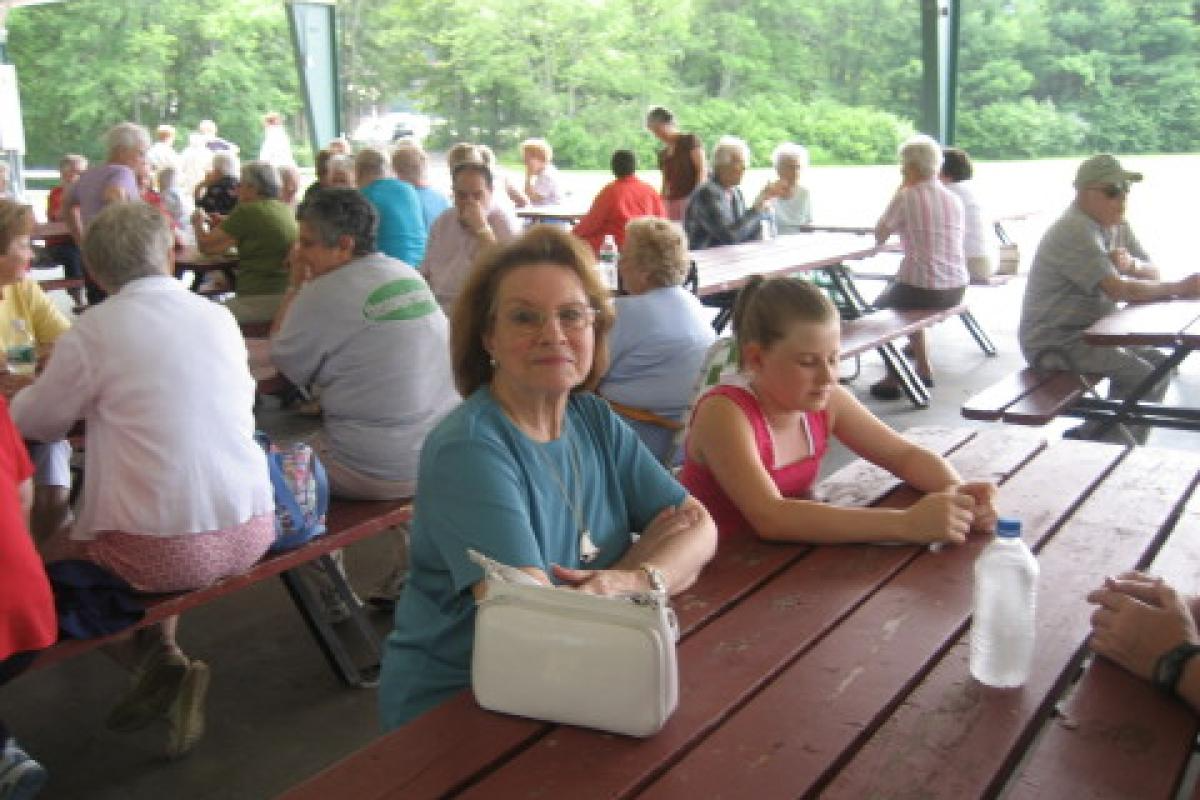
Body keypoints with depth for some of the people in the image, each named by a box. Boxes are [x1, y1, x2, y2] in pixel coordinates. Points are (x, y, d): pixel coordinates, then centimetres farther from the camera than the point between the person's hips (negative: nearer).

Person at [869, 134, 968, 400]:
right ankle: (924, 369, 36)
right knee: (911, 304, 36)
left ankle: (893, 379, 18)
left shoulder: (906, 197, -11)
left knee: (880, 307, 23)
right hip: (957, 290, 6)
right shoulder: (954, 199, 7)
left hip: (920, 288, -6)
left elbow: (879, 235, 1)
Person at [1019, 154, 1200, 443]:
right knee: (1147, 378, -16)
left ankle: (1096, 432, 15)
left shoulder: (1117, 225, 11)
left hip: (1089, 331, 10)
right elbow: (1118, 289, -27)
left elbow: (1151, 273, 7)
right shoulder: (1074, 232, -21)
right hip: (1054, 343, -10)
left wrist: (1131, 264, -16)